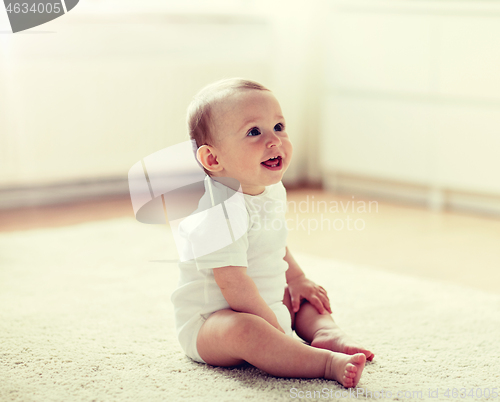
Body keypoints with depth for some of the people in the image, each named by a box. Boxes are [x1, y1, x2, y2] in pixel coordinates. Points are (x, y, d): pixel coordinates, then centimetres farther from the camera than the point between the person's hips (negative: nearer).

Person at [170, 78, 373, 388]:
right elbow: (233, 284, -29)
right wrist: (277, 333, -24)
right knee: (243, 330, -38)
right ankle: (328, 362, -40)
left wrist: (296, 278, 21)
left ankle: (328, 334, -8)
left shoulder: (272, 190, 2)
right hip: (209, 321, -10)